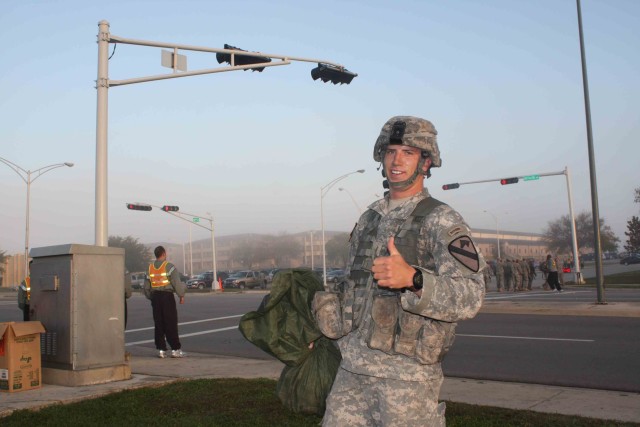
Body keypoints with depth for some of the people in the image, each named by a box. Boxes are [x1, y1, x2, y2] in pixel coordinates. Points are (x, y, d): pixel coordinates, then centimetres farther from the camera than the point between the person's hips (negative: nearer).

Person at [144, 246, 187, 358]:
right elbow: (177, 283, -12)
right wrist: (181, 295, -2)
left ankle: (161, 350, 10)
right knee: (171, 324, -2)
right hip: (167, 296, -5)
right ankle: (175, 349, -1)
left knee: (158, 324, 9)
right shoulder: (169, 266, -7)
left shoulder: (150, 268, 10)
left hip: (155, 297, 5)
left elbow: (146, 287, 13)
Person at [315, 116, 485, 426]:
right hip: (352, 367, 6)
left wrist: (412, 278, -34)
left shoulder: (442, 221, -9)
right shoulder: (369, 219, 12)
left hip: (408, 371, -6)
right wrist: (328, 328, 20)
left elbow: (470, 296, -20)